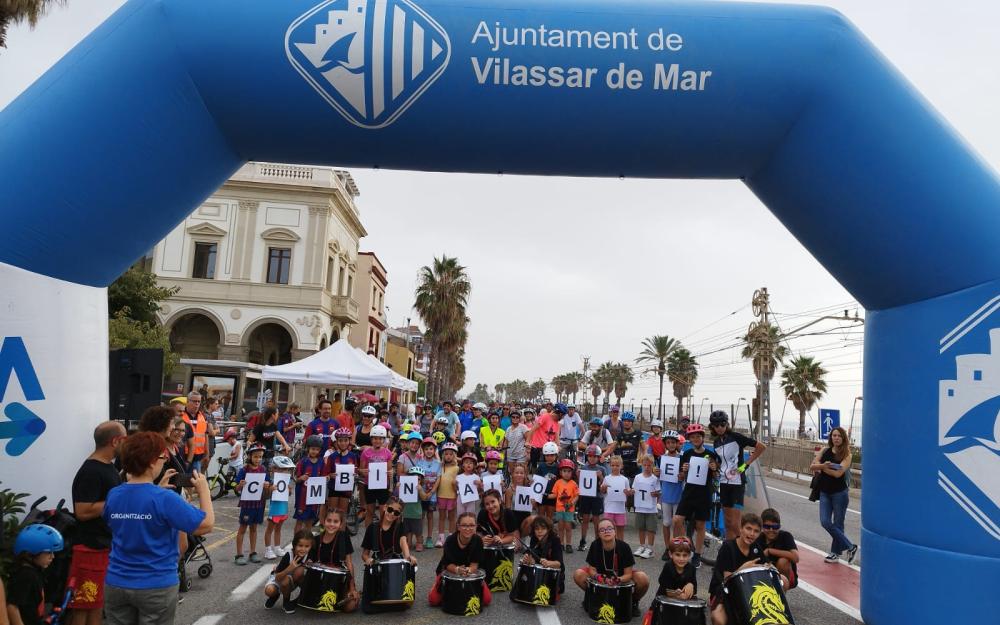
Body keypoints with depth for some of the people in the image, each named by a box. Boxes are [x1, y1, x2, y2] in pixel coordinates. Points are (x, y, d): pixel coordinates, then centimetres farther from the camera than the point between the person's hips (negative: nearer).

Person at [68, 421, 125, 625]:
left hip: (110, 545, 9)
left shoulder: (109, 466, 10)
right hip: (92, 549, -9)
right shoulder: (90, 471, -20)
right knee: (84, 606, 0)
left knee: (98, 603, 17)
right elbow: (83, 511, -25)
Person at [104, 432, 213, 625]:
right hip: (156, 587, -5)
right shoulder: (164, 499, -21)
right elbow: (206, 525, -17)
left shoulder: (113, 495, -4)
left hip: (116, 584, 5)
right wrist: (203, 490, -5)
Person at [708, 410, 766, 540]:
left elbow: (761, 447, -11)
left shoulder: (735, 437, -10)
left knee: (735, 524, -10)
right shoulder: (716, 443, 10)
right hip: (724, 483, 6)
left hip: (737, 482, -6)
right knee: (728, 523, 10)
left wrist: (746, 464, -11)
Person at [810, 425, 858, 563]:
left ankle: (835, 552, 22)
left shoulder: (847, 455, -8)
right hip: (824, 492, 4)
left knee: (837, 524, 5)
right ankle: (850, 547, 11)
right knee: (825, 522, -3)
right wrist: (823, 465, -22)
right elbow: (812, 467, -2)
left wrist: (820, 467, -12)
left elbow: (838, 473, -21)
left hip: (840, 493, -4)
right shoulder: (825, 451, 3)